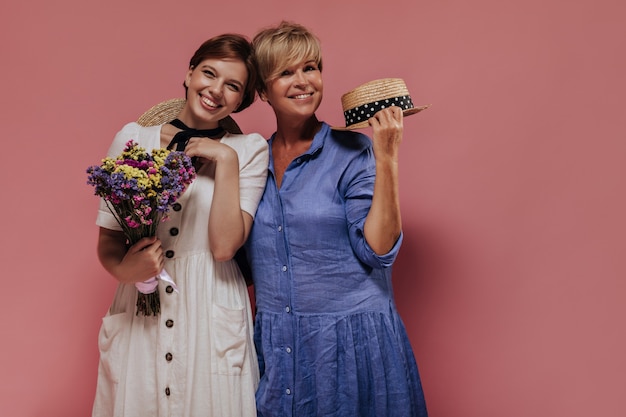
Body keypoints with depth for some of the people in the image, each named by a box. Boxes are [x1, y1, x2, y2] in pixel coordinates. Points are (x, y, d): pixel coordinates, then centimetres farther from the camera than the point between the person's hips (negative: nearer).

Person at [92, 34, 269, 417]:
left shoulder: (250, 150, -3)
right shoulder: (133, 138, 1)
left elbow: (224, 246, -13)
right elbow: (107, 239, 4)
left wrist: (225, 159, -14)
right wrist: (124, 268, -17)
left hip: (212, 317, -1)